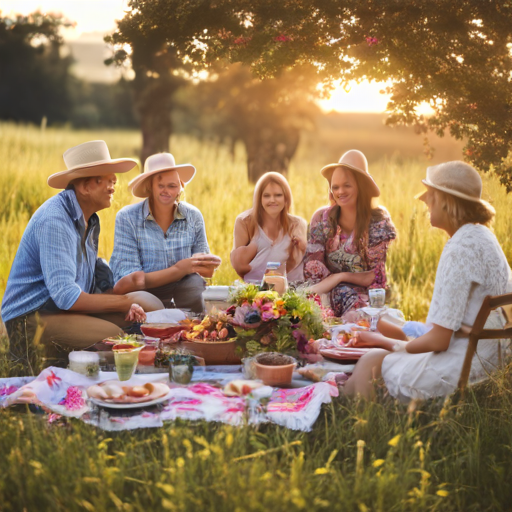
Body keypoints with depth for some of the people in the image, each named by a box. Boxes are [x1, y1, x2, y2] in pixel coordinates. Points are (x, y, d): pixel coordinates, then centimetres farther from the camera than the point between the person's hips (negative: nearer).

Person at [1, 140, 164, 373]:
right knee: (116, 337, -30)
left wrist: (126, 304, -4)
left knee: (150, 305, -4)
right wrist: (125, 301, -20)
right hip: (32, 318, -9)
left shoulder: (90, 220, 10)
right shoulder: (54, 221, -21)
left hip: (69, 308, 9)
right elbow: (65, 296, -27)